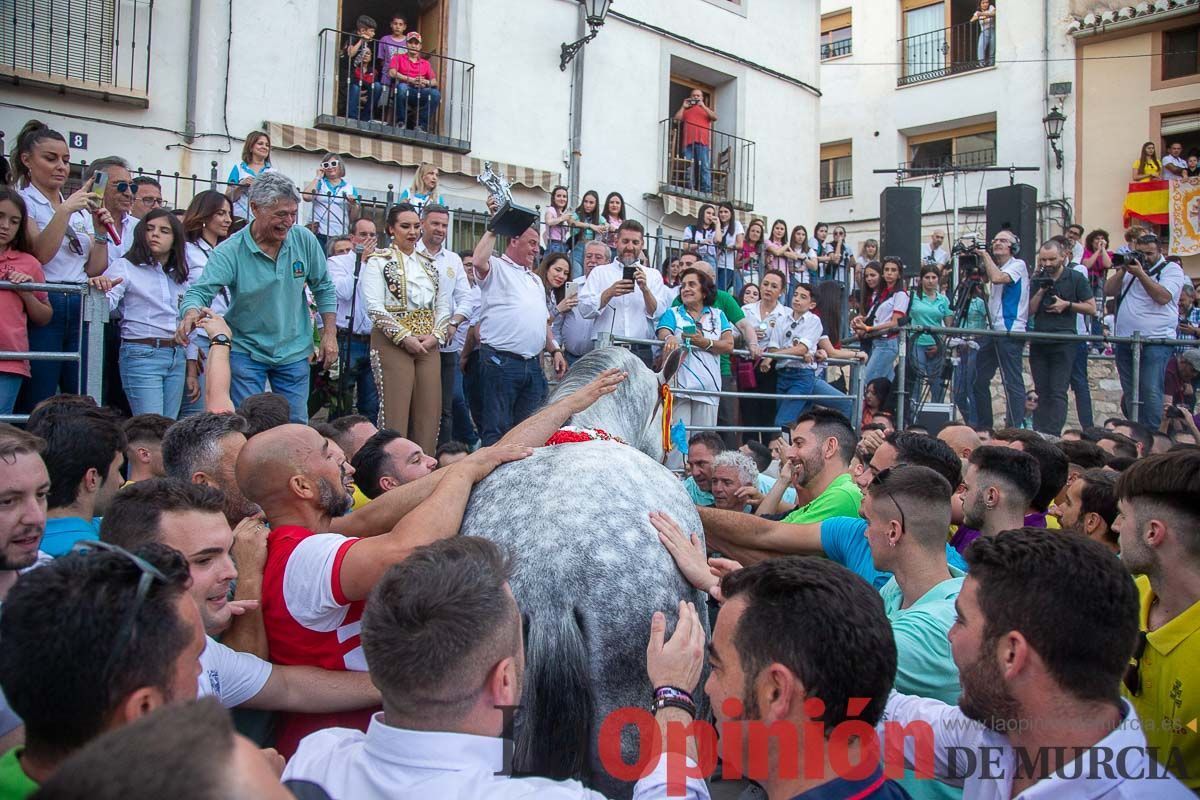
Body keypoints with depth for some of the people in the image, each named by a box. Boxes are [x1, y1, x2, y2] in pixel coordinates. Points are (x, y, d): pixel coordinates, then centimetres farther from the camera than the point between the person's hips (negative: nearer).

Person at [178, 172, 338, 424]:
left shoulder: (304, 239, -6)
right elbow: (200, 291, -22)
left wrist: (330, 334, 0)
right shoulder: (230, 251, -15)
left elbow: (323, 288, 4)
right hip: (246, 351, -2)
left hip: (294, 351, 2)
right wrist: (191, 313, -45)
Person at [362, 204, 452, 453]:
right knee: (396, 410, -9)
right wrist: (405, 337, -16)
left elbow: (443, 304, 13)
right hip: (393, 341, -5)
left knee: (430, 411, 1)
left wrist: (436, 335, -4)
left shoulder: (429, 263, 16)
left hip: (429, 343, 5)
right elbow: (375, 307, -9)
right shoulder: (379, 261, 1)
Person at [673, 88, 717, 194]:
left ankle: (706, 191, -17)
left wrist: (703, 105, 1)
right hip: (687, 143, 1)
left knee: (705, 168, -12)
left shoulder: (706, 110, 23)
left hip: (702, 142, -1)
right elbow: (676, 120, 9)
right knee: (689, 169, -7)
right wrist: (683, 106, 8)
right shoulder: (686, 110, 25)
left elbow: (715, 117, 3)